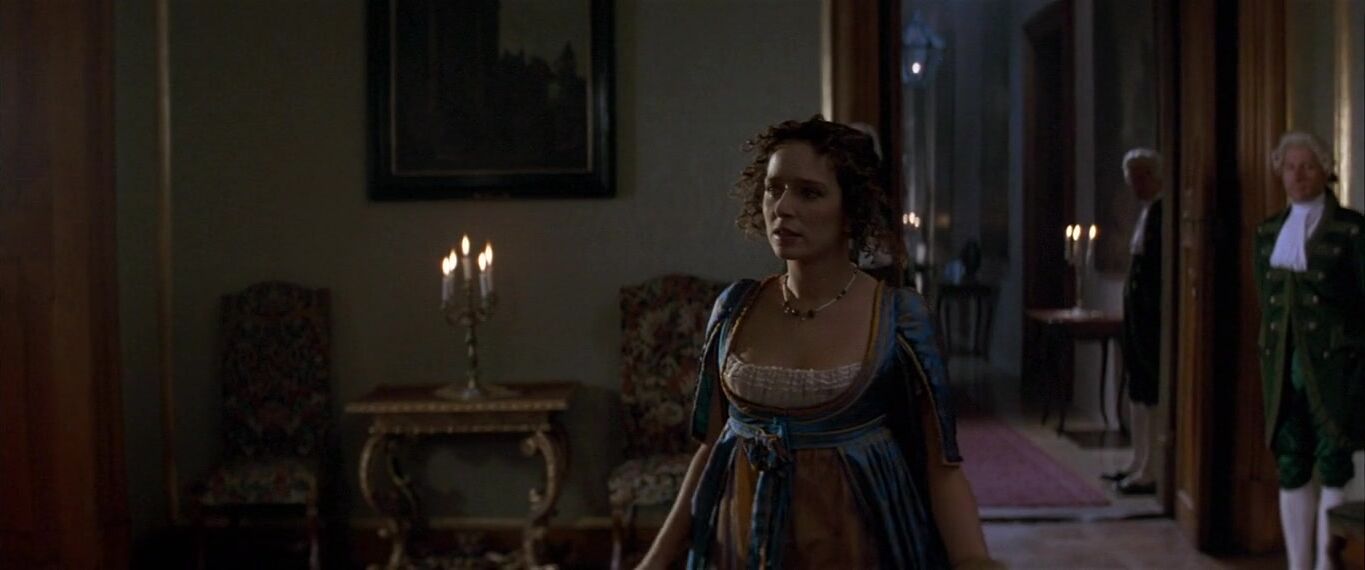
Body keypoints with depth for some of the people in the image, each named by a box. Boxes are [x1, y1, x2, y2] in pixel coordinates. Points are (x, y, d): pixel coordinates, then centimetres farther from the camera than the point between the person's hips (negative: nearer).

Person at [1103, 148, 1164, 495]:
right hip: (1138, 308, 10)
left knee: (1151, 389, -6)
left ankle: (1149, 471, -2)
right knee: (1138, 387, 15)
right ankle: (1138, 462, 25)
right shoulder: (1147, 210, 15)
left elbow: (1161, 262, -19)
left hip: (1152, 311, -10)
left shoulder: (1162, 211, -15)